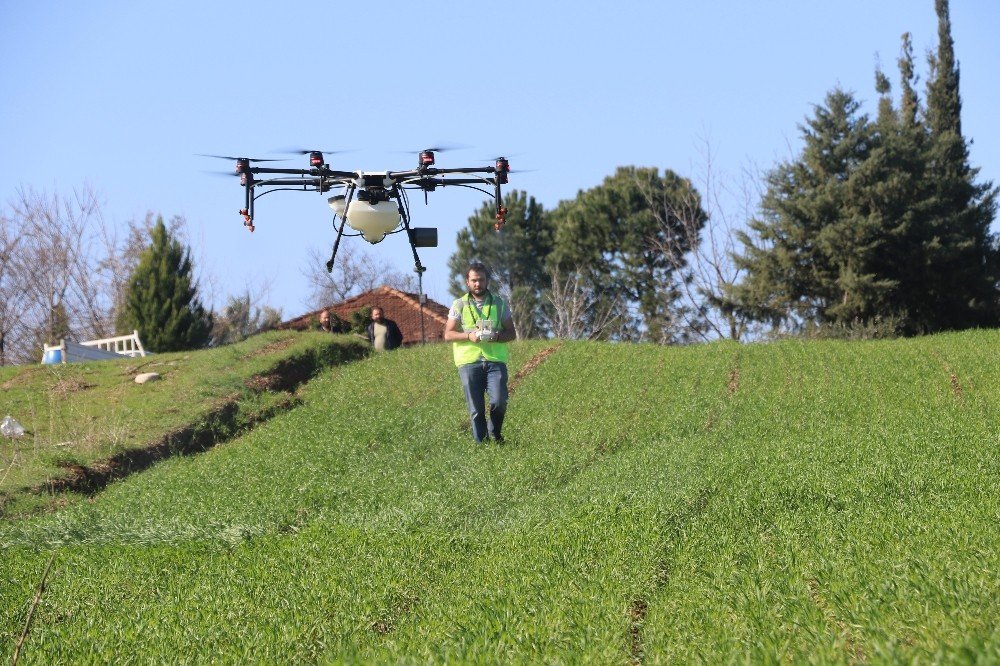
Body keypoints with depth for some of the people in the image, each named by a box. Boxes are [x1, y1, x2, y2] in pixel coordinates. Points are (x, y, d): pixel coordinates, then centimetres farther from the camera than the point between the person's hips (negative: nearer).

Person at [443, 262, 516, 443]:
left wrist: (496, 336, -11)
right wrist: (469, 336, -12)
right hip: (469, 362, 0)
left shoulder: (499, 303, 10)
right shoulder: (459, 305, 8)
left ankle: (494, 433, 12)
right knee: (476, 409, -2)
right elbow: (448, 334, 6)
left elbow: (511, 333, 11)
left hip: (495, 361, 0)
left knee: (499, 401, -15)